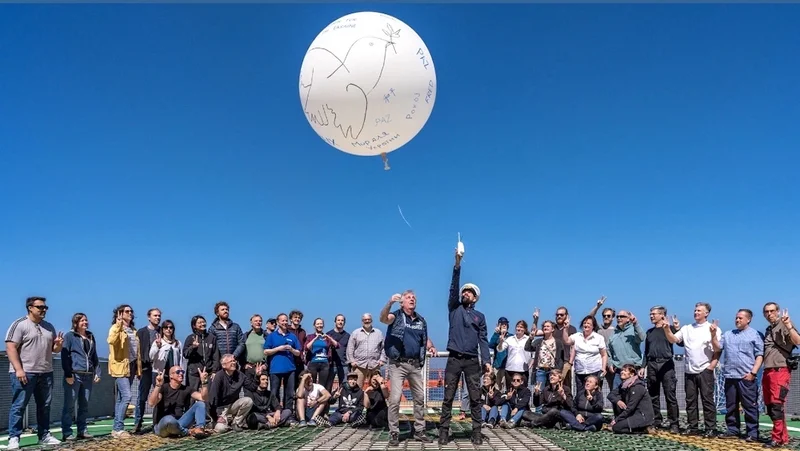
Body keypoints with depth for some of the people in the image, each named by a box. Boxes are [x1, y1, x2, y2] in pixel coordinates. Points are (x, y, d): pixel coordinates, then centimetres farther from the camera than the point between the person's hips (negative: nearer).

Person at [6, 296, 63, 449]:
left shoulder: (49, 327, 16)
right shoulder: (19, 325, -6)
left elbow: (54, 349, 21)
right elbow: (10, 348, -13)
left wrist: (59, 344, -3)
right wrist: (18, 369, -20)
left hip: (45, 373, 7)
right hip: (24, 373, -7)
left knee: (44, 406, 10)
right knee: (18, 406, -3)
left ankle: (44, 435, 18)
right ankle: (13, 438, 1)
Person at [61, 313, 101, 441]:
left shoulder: (91, 337, 17)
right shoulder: (69, 336, -1)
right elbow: (64, 356, -7)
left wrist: (97, 372, 11)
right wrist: (68, 374, -14)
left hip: (88, 376, 6)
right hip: (74, 375, -6)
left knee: (84, 405, 9)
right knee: (69, 405, -3)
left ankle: (82, 430, 17)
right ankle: (67, 433, 1)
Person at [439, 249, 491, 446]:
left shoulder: (480, 317, 12)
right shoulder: (454, 308, 9)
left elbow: (483, 340, 7)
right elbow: (453, 287, -4)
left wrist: (486, 360, -7)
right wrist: (457, 265, -15)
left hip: (472, 361, 1)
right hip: (454, 360, -1)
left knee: (475, 398, 1)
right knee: (448, 398, 1)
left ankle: (476, 432, 7)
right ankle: (444, 431, 5)